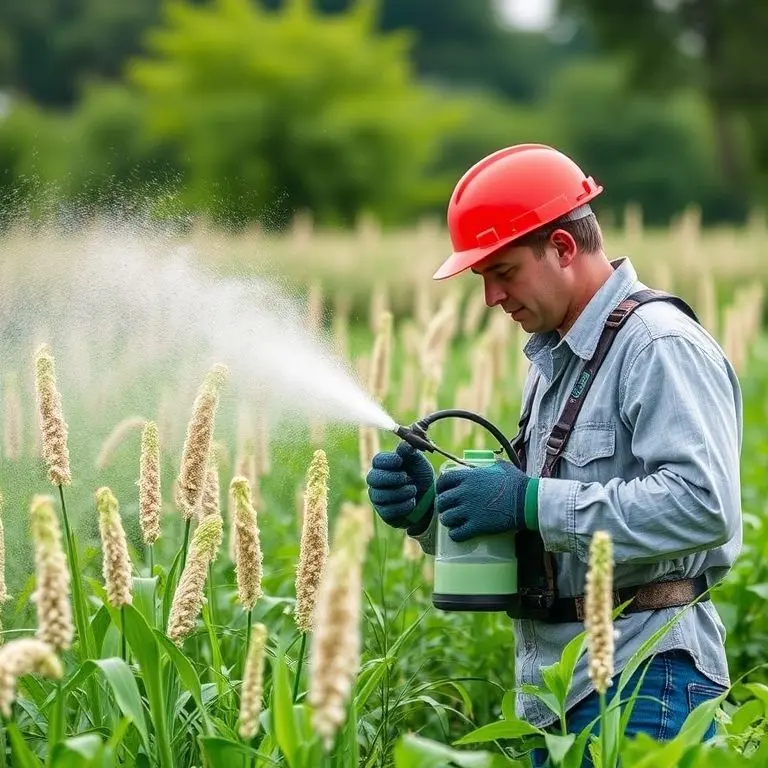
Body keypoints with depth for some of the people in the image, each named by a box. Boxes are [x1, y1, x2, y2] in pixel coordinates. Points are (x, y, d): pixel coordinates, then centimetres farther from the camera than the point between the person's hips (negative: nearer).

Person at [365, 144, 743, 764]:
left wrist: (533, 503, -22)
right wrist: (428, 512, 3)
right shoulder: (551, 363, 19)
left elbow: (704, 505, -26)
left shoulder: (663, 347, -11)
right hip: (556, 689, 9)